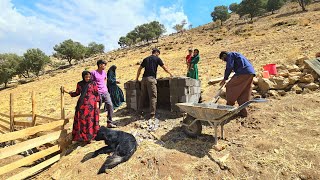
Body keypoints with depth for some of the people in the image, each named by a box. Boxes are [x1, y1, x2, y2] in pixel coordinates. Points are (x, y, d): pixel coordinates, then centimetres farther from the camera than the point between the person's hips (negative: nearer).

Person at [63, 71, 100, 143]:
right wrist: (67, 92, 7)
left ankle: (89, 137, 16)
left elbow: (97, 94, -2)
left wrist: (96, 104, -5)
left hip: (91, 105, -3)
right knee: (80, 120, 4)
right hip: (82, 104, 3)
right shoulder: (79, 84, 6)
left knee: (90, 121, 2)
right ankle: (81, 137, 21)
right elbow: (77, 93, 16)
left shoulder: (93, 84, -4)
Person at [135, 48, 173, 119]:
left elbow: (139, 69, 20)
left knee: (142, 95, 13)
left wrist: (137, 78, 28)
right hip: (151, 79, -5)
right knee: (153, 96, -4)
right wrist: (170, 73, 27)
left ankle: (140, 111, 21)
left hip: (144, 79, 5)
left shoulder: (146, 59, 21)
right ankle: (152, 114, -5)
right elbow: (164, 68, 12)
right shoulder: (157, 58, 9)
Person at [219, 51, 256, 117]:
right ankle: (243, 112, 15)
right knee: (244, 94, 11)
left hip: (244, 72, -9)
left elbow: (229, 67, -10)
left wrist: (225, 79, -7)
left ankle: (229, 106, 3)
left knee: (230, 87, -1)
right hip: (251, 73, 9)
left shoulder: (230, 55, 4)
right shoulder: (236, 55, 32)